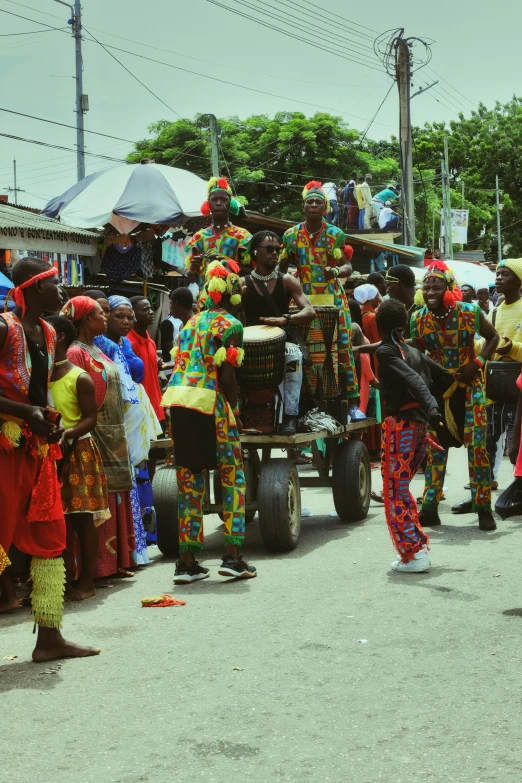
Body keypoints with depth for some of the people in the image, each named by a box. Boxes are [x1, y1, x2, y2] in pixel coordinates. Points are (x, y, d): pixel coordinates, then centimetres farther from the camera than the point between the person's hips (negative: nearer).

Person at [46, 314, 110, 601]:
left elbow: (90, 418, -8)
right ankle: (66, 578, 14)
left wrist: (68, 433, -24)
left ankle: (87, 581, 6)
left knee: (82, 518, -1)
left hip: (78, 452, -5)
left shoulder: (80, 378, -7)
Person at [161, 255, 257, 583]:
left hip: (179, 403, 6)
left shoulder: (192, 322, 17)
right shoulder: (231, 325, -3)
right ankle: (233, 556, 0)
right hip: (210, 406, -6)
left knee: (190, 482, 9)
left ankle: (187, 561, 9)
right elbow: (226, 375, -11)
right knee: (233, 476, 4)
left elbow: (179, 366, 14)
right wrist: (235, 414, -4)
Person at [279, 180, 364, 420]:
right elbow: (281, 268, 10)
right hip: (304, 301, 2)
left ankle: (353, 403, -2)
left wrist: (336, 271, -25)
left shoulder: (335, 235, -2)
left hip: (333, 299, -2)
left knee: (343, 348, -5)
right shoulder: (291, 235, 4)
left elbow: (348, 267, -3)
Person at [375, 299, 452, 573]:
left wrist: (432, 411, -34)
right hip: (419, 424, 7)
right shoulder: (414, 352, 13)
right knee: (401, 489, 19)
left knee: (394, 492, -1)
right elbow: (445, 376, 12)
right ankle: (418, 546, 19)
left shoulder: (385, 351, -9)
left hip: (399, 425, -7)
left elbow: (414, 381, -23)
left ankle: (413, 555, -5)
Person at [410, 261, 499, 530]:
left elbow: (493, 337, 2)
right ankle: (430, 508, 10)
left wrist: (479, 362, -11)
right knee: (435, 447, 2)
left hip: (469, 386, -2)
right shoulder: (418, 319, -8)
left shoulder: (470, 313, -12)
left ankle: (483, 508, 6)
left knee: (477, 445, -4)